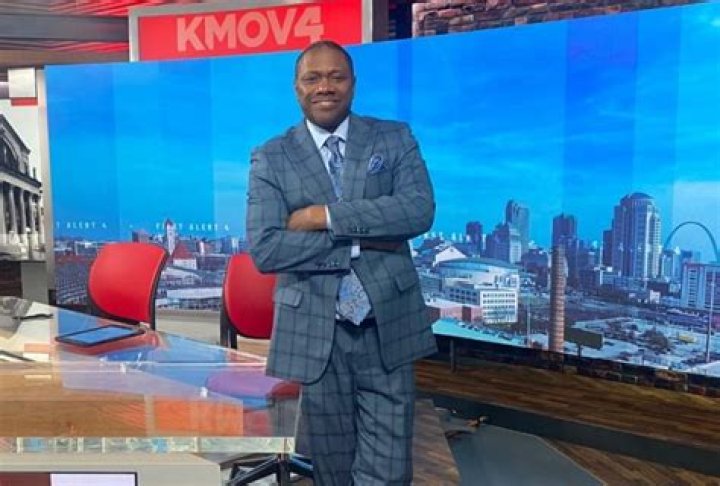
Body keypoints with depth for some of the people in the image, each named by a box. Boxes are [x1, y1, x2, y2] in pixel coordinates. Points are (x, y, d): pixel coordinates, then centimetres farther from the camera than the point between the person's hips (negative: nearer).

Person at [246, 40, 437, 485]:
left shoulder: (394, 138, 4)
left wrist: (327, 216, -16)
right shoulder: (271, 159, 1)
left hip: (388, 328, 1)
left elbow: (420, 210, -12)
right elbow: (264, 250, -11)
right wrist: (359, 241, -15)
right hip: (315, 334, 0)